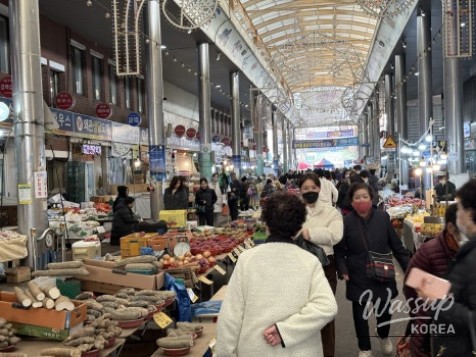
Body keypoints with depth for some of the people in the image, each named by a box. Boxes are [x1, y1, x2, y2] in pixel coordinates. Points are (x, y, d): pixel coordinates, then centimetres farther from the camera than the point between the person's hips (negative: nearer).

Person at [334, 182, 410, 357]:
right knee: (360, 313, 7)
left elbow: (396, 245, 3)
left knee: (384, 310, 12)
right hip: (358, 276, -1)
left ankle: (384, 336, 46)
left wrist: (409, 267, 2)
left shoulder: (383, 217, -5)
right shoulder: (346, 221, -9)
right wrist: (342, 270, -14)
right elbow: (339, 250, -2)